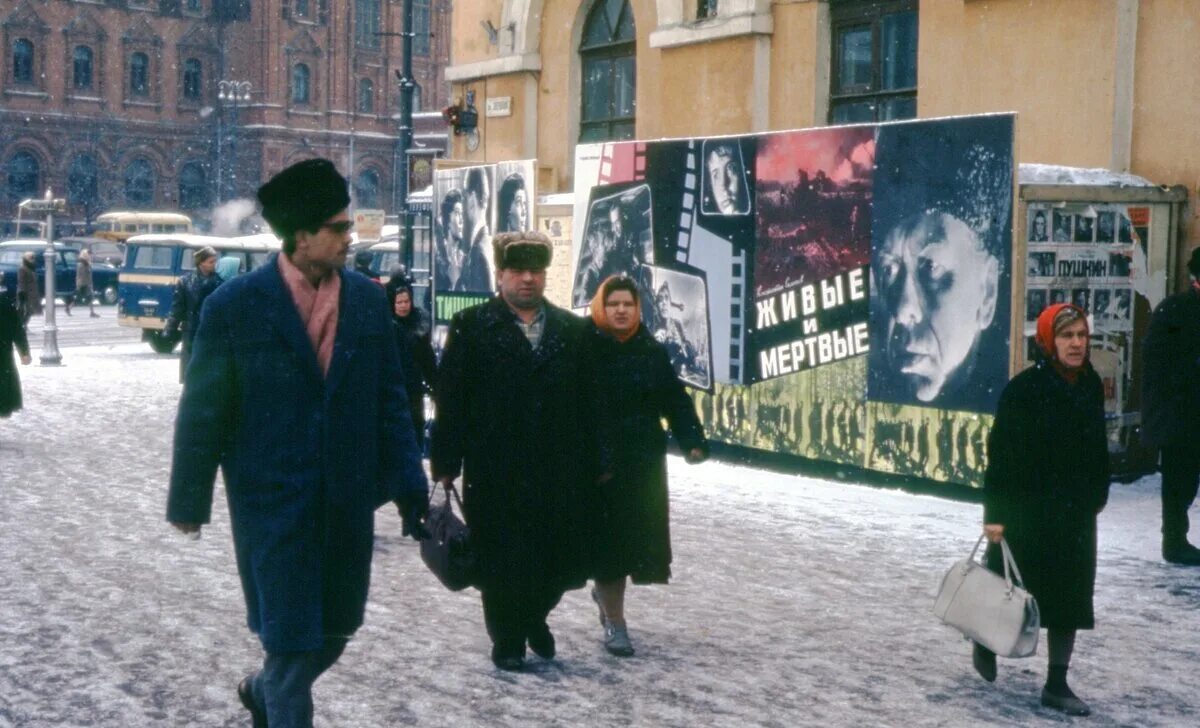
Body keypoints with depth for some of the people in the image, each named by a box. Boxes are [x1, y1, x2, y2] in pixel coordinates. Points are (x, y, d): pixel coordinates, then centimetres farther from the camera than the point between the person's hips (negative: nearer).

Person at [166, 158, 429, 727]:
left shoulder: (368, 300, 3)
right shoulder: (234, 305, -9)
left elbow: (390, 401, 7)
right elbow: (203, 411, -4)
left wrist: (409, 486, 3)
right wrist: (189, 501, -2)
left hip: (348, 501, 5)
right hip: (273, 503, -4)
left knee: (333, 634, 15)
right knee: (291, 643, 0)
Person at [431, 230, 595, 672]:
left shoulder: (571, 330, 8)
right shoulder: (471, 327, -1)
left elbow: (585, 402, 7)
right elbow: (450, 399, -4)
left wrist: (590, 462, 4)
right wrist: (445, 462, -8)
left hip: (557, 470, 3)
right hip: (493, 471, -2)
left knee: (557, 557, 7)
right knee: (501, 561, 6)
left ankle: (535, 615, 35)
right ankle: (507, 638, 25)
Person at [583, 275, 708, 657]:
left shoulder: (652, 351, 6)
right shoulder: (584, 349, -8)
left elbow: (675, 399, 5)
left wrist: (693, 441, -9)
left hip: (644, 462, 4)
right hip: (597, 463, -4)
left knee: (639, 536, 10)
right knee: (608, 538, -1)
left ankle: (605, 589, 39)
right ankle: (614, 621, 13)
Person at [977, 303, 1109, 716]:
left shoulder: (1091, 386, 2)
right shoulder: (1024, 389, -16)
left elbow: (1097, 446, 13)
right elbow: (1002, 453, -16)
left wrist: (1098, 494, 14)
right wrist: (995, 512, -18)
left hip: (1076, 511, 5)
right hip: (1026, 508, -5)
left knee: (1071, 596, 6)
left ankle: (1057, 684, 15)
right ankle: (986, 643, 40)